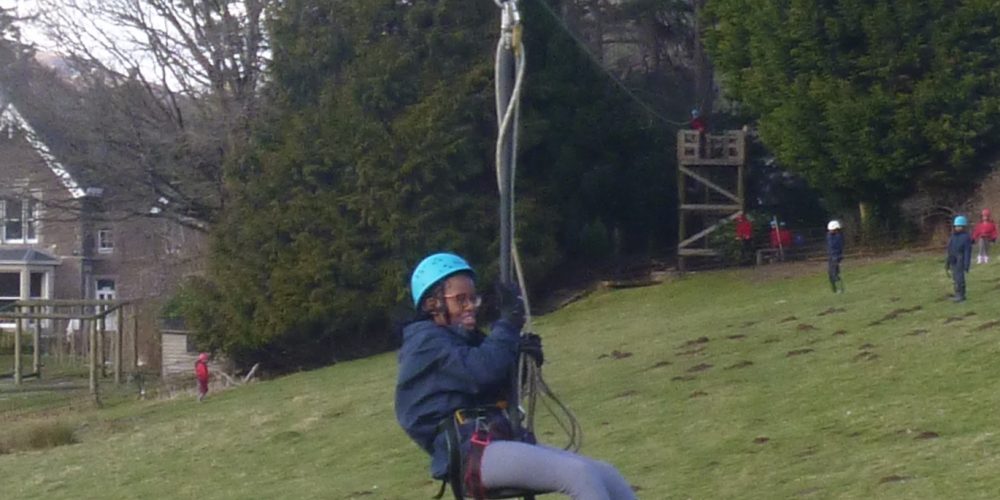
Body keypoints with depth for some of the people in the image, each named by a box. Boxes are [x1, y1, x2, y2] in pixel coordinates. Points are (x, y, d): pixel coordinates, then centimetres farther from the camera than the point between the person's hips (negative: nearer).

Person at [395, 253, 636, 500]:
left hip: (503, 443, 10)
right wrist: (508, 323, -6)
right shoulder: (426, 341, -4)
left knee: (605, 475, -3)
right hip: (469, 453, -10)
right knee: (580, 475, -26)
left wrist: (523, 355, 5)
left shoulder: (465, 340, 25)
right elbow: (481, 372, -19)